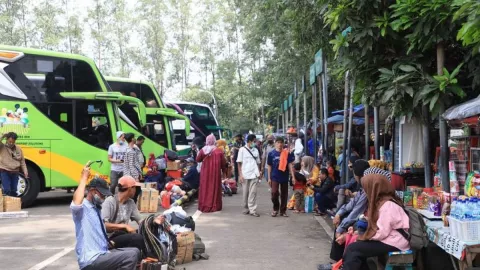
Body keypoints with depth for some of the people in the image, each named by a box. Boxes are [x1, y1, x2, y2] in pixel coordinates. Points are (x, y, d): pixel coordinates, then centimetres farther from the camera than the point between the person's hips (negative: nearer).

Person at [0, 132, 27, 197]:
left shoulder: (18, 149, 7)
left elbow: (22, 161, 11)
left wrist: (25, 171, 5)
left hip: (15, 172, 4)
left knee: (14, 191, 10)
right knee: (7, 190, -13)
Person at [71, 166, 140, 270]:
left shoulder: (96, 208, 18)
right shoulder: (82, 208, -9)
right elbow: (76, 202, -37)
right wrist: (84, 177, -26)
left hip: (102, 253, 9)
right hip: (90, 260, -9)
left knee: (135, 251, 7)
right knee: (131, 256, -21)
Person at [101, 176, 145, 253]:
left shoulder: (131, 202, 9)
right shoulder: (109, 202, -13)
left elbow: (140, 221, 7)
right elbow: (103, 225, -22)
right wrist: (125, 226, -24)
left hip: (122, 235, 7)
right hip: (110, 239, -7)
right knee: (138, 238, -28)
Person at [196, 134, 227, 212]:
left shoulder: (203, 150, -7)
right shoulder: (219, 151, -9)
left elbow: (198, 159, 7)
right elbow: (223, 163, -4)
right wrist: (224, 170, 11)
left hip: (205, 172, 1)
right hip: (215, 172, -1)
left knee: (205, 188, 11)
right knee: (215, 188, 8)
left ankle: (204, 206, 13)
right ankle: (215, 206, 10)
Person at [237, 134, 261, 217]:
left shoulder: (256, 150, 12)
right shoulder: (242, 150, 3)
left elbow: (258, 163, 16)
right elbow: (239, 163, 2)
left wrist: (259, 173, 7)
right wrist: (240, 175, -5)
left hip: (254, 175, 2)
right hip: (245, 175, -2)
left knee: (253, 192, -4)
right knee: (245, 192, 5)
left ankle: (252, 210, -3)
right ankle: (246, 208, 18)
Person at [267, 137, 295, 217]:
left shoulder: (287, 153, -3)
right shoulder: (271, 154, -2)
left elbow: (290, 165, -3)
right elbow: (269, 166, 5)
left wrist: (293, 176, -9)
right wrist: (269, 178, 4)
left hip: (284, 177, 1)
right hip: (274, 177, -1)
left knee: (284, 194, 8)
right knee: (274, 193, -12)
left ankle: (283, 211, 21)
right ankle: (275, 208, 10)